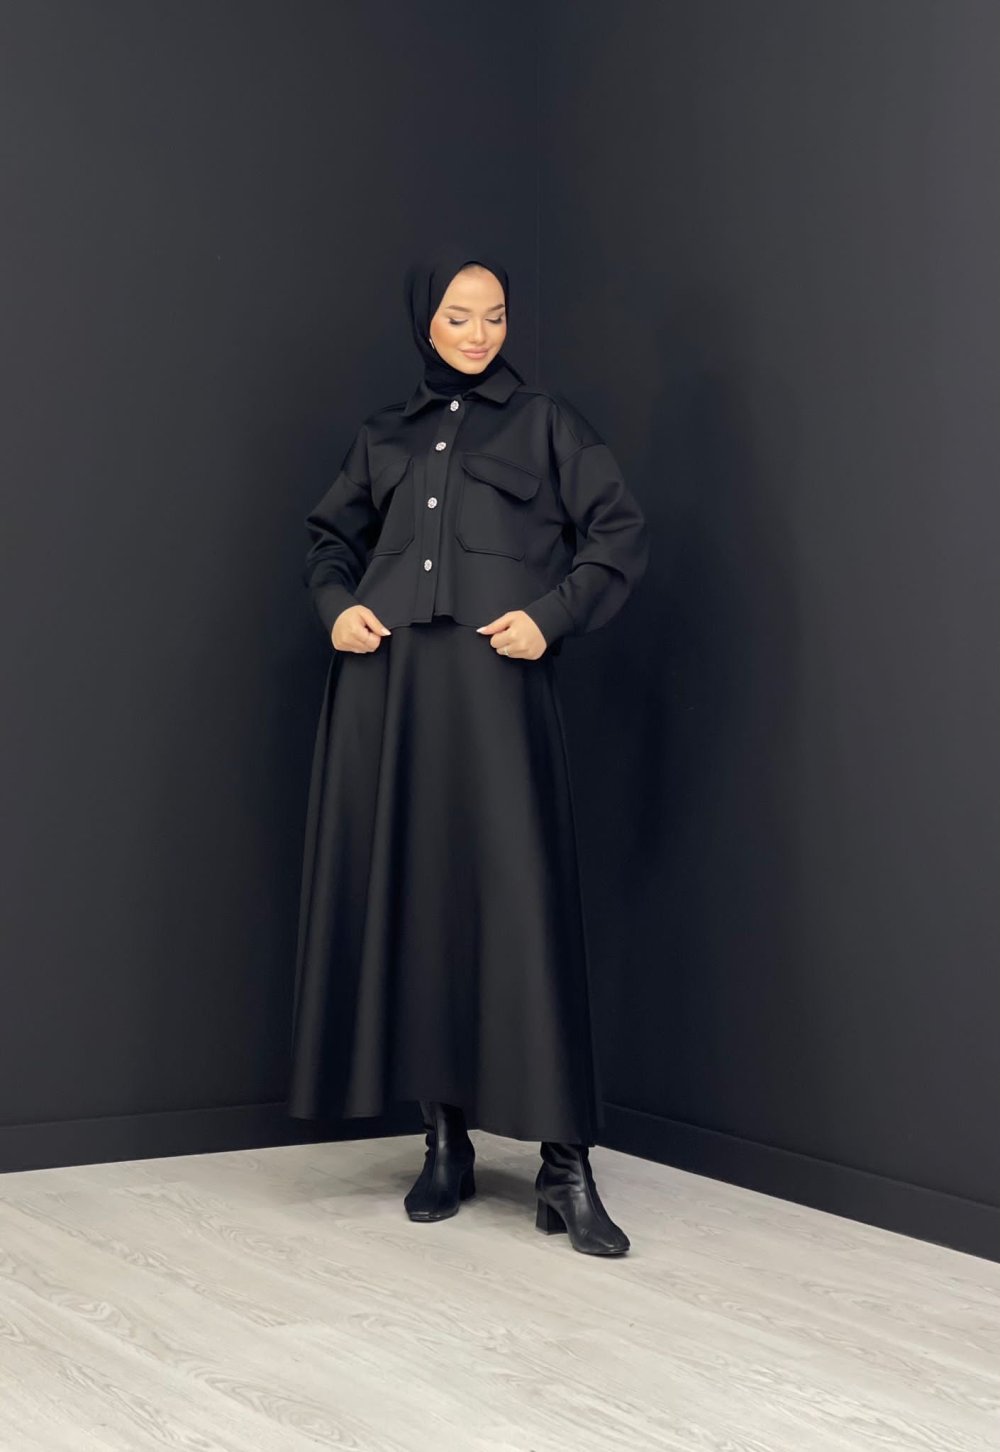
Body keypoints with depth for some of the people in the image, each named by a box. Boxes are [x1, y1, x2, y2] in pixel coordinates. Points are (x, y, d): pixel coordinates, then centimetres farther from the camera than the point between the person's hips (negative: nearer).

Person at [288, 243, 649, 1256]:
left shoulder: (544, 422, 12)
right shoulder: (384, 436, 20)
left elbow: (619, 533, 6)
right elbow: (330, 535, 27)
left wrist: (552, 616, -9)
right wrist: (337, 605, 6)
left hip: (495, 684, -3)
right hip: (387, 686, 4)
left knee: (521, 904, -10)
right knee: (409, 900, 2)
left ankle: (564, 1166, -7)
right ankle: (445, 1141, 12)